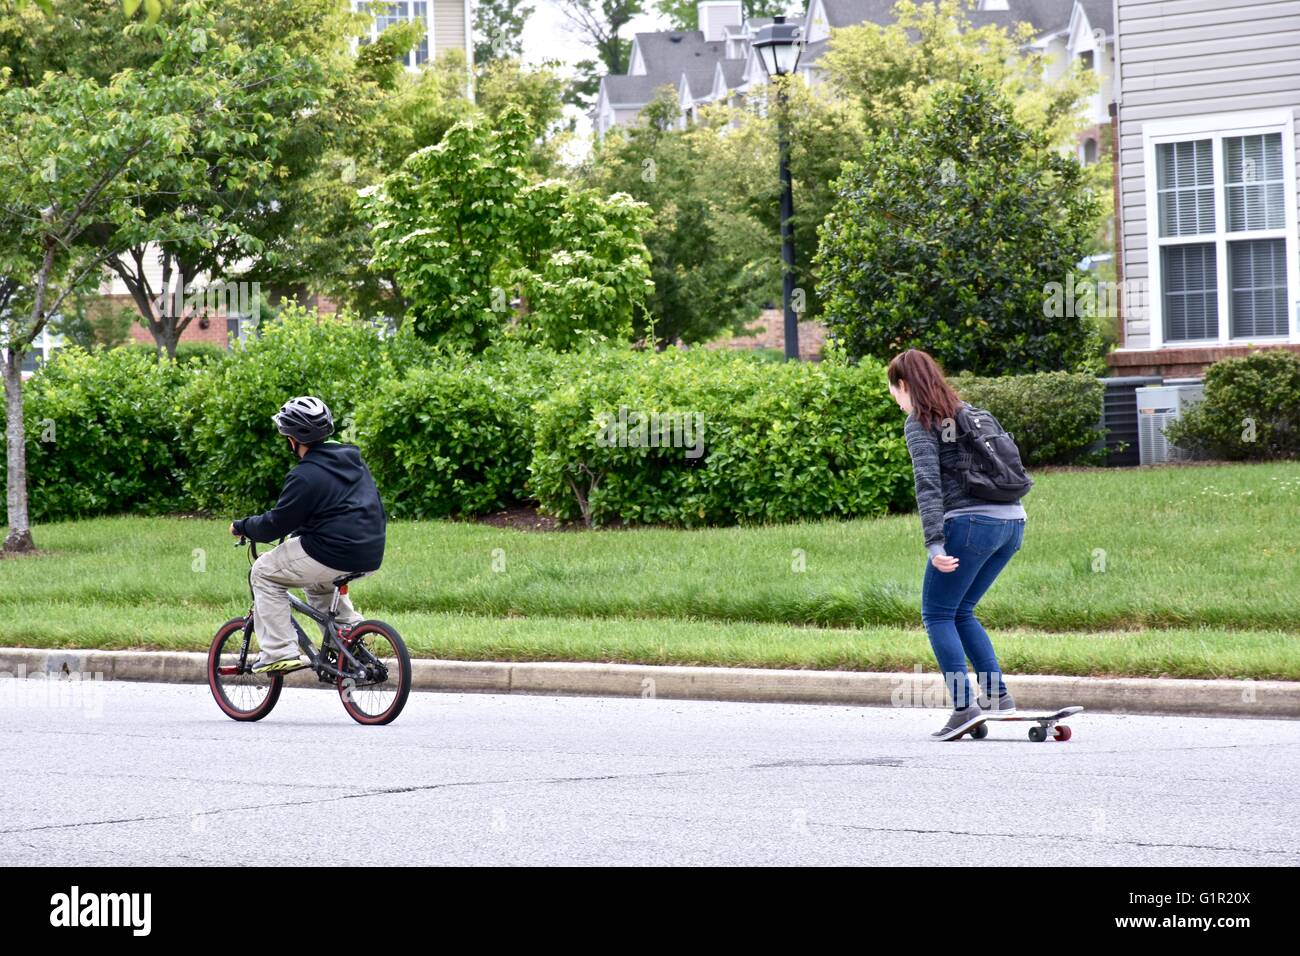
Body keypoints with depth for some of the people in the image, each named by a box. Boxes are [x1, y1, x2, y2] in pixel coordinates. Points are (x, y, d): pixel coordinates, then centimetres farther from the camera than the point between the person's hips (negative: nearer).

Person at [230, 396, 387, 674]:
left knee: (265, 572, 7)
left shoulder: (306, 475, -14)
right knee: (315, 582, 36)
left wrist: (241, 526, 9)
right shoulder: (351, 459, 13)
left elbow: (276, 524, -11)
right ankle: (350, 628, 25)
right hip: (371, 556, 9)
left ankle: (280, 651, 1)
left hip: (334, 555, -9)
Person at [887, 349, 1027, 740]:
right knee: (961, 612, 19)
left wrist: (935, 544, -20)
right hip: (1012, 521, 8)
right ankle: (996, 694, 11)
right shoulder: (967, 412, 21)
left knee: (937, 614, 1)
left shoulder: (920, 423, -1)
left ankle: (964, 706, -10)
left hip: (970, 521, -8)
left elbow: (928, 484, -12)